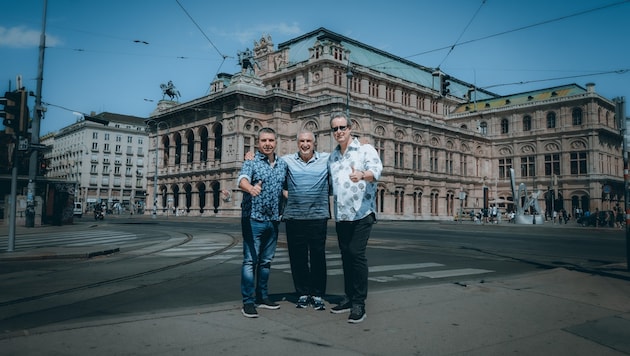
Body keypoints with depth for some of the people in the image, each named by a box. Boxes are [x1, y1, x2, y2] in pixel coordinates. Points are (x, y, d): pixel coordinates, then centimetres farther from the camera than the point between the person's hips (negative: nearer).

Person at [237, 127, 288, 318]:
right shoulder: (251, 163, -6)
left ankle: (262, 297, 24)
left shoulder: (283, 164, 10)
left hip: (273, 220, 5)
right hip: (254, 219, -5)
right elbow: (242, 180, -26)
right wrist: (251, 188, -48)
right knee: (250, 261, -5)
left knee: (266, 261, 13)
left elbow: (286, 188, 20)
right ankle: (248, 302, 0)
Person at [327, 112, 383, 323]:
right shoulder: (332, 157, 16)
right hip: (341, 215, 6)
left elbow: (376, 170, -22)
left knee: (356, 254, -12)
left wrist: (362, 175, -43)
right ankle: (349, 298, 22)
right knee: (346, 256, 11)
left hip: (361, 213, -6)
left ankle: (359, 304, -4)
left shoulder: (365, 150, -3)